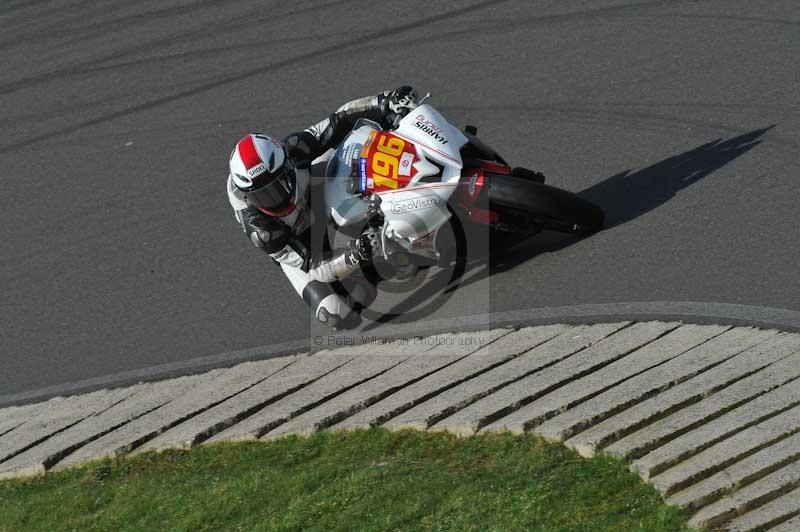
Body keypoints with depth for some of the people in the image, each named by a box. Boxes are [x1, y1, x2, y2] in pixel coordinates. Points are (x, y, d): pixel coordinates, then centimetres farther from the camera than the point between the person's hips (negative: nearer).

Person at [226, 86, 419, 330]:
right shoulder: (259, 228, -39)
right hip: (298, 251, -4)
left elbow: (338, 122, -25)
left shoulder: (289, 151, -32)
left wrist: (386, 104, -38)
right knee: (338, 315, -27)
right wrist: (353, 257, -53)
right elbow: (309, 265, -35)